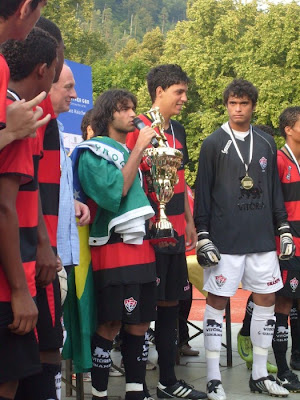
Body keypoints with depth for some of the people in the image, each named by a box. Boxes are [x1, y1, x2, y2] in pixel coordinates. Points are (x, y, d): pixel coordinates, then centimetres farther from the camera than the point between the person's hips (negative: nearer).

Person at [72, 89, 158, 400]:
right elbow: (116, 190, -16)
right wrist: (139, 148, -12)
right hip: (113, 247, -8)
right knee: (110, 325, -7)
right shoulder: (93, 152, -3)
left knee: (140, 323, 8)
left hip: (140, 245, 8)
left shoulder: (128, 151, 19)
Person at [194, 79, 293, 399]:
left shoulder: (266, 142, 10)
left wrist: (284, 229, 11)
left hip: (262, 238, 4)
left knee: (266, 299, 7)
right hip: (225, 240, -4)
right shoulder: (213, 144, -1)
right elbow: (202, 192, -2)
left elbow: (274, 189, 15)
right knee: (217, 301, -1)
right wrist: (202, 237, -7)